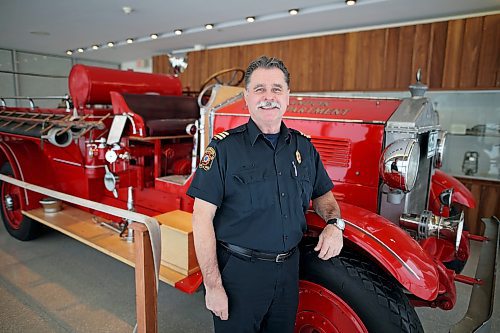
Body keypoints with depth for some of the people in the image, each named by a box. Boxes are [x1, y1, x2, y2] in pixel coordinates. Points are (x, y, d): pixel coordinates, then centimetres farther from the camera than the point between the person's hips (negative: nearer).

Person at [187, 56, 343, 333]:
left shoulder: (304, 147, 3)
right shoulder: (224, 148, -13)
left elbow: (322, 195, 16)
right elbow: (202, 218, -14)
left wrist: (334, 223, -6)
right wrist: (213, 286, -15)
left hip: (288, 269, 5)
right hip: (238, 271, -4)